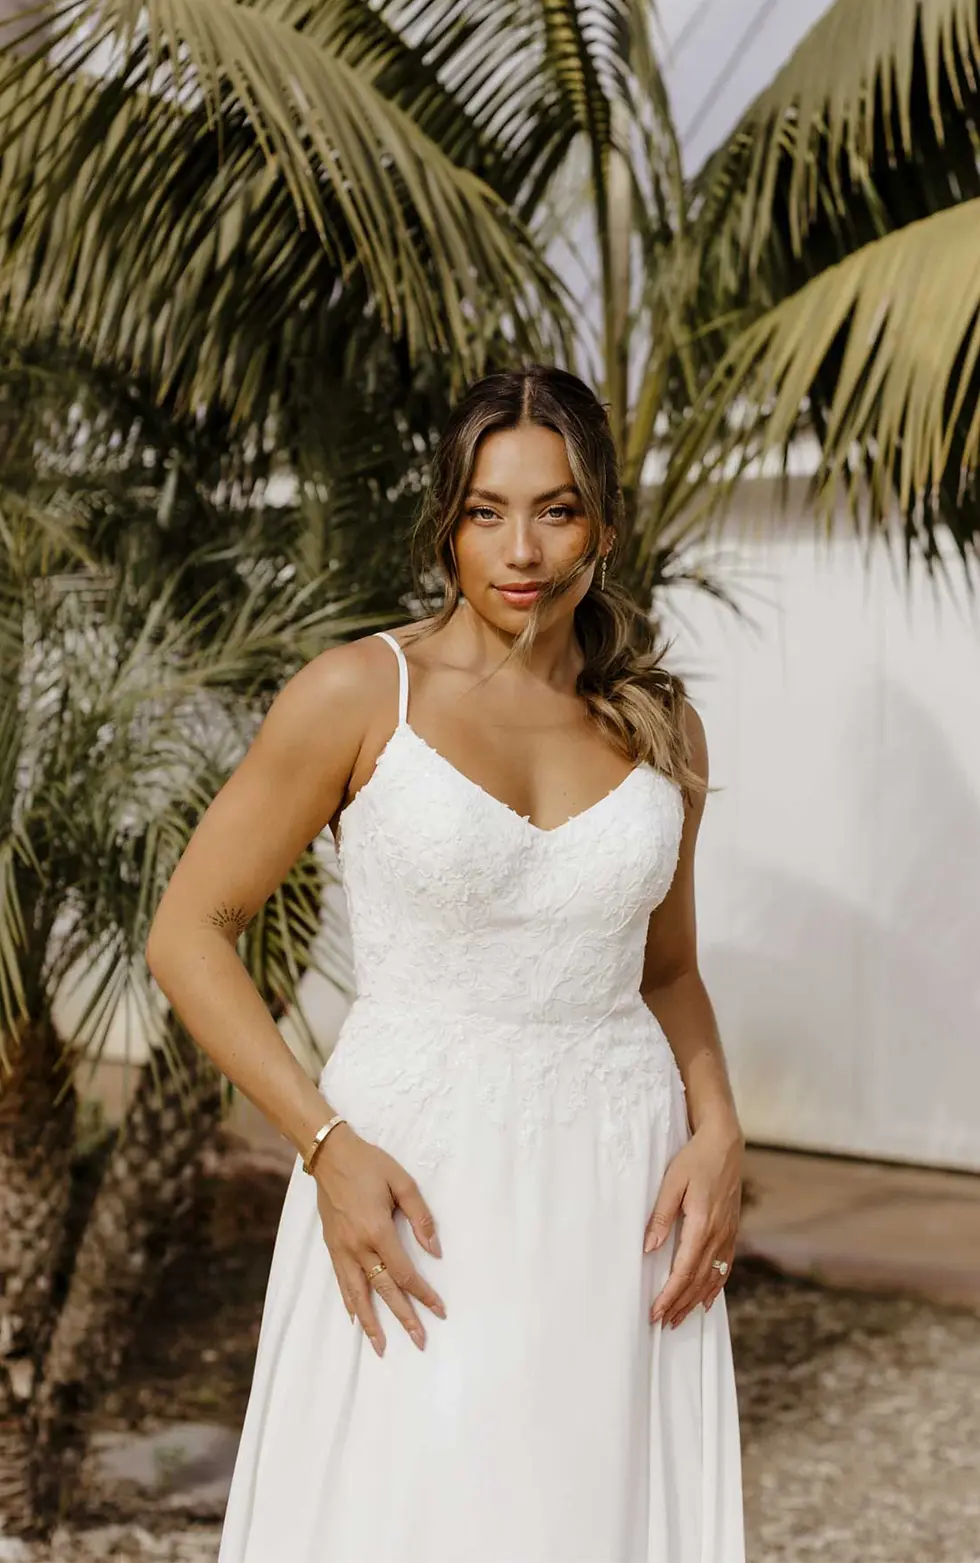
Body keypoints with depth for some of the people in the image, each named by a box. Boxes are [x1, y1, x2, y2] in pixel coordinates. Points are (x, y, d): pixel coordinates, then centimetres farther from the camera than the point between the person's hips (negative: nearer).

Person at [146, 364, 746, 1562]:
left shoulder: (658, 725, 6)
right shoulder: (361, 694, -6)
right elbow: (187, 935, -5)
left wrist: (716, 1134, 0)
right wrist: (327, 1145, -14)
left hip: (622, 1188, 4)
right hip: (417, 1188, -3)